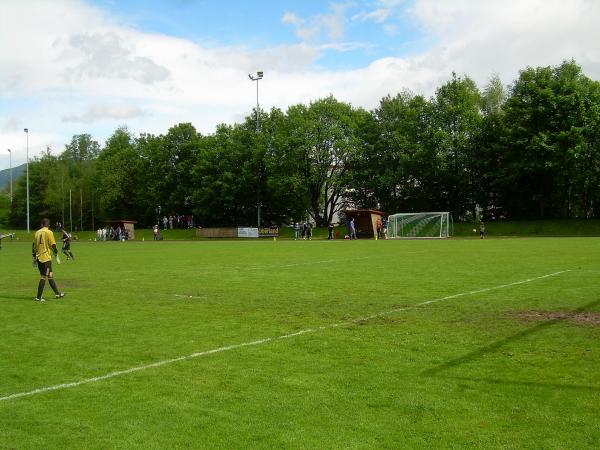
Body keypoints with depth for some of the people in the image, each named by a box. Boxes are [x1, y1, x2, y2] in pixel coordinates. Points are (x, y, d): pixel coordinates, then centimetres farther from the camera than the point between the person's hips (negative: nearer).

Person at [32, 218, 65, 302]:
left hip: (38, 257, 7)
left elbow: (34, 246, 13)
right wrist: (57, 257, -3)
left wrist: (34, 258, 19)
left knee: (50, 275, 15)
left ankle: (57, 293, 23)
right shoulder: (49, 232, -8)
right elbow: (53, 245, -11)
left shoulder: (37, 232, 10)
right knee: (44, 277, -2)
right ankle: (39, 297, -2)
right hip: (46, 258, -7)